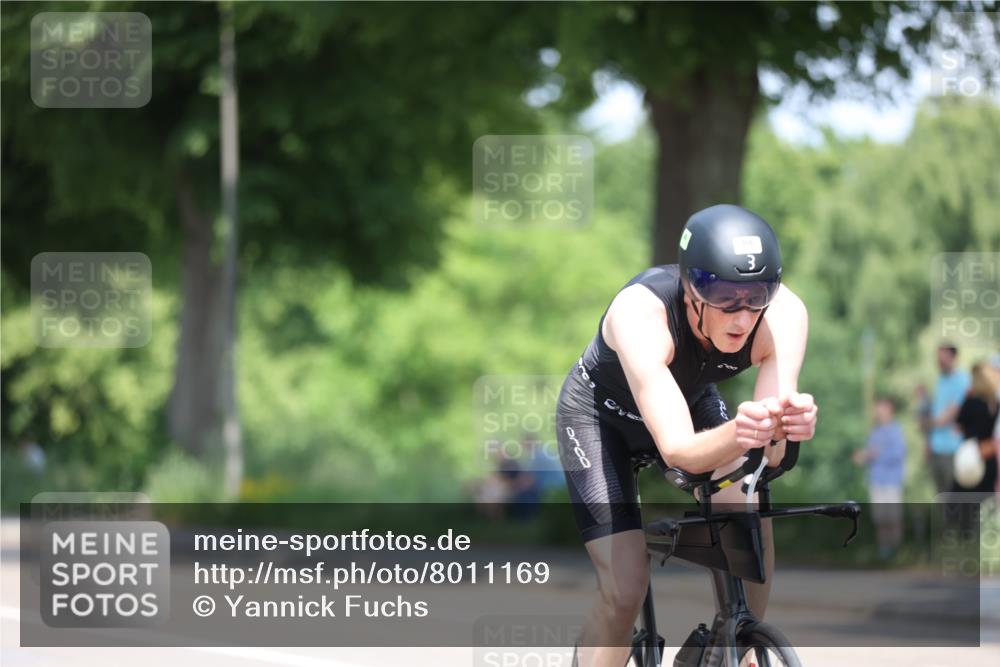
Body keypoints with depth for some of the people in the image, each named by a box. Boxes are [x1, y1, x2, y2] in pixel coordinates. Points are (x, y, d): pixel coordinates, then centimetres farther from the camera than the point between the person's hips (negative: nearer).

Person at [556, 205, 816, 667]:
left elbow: (770, 453, -35)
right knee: (623, 593, -15)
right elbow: (678, 450, -48)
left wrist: (785, 426, -59)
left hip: (693, 400, 4)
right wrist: (736, 434, -68)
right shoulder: (640, 313, -41)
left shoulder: (784, 313, -31)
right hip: (600, 415, -4)